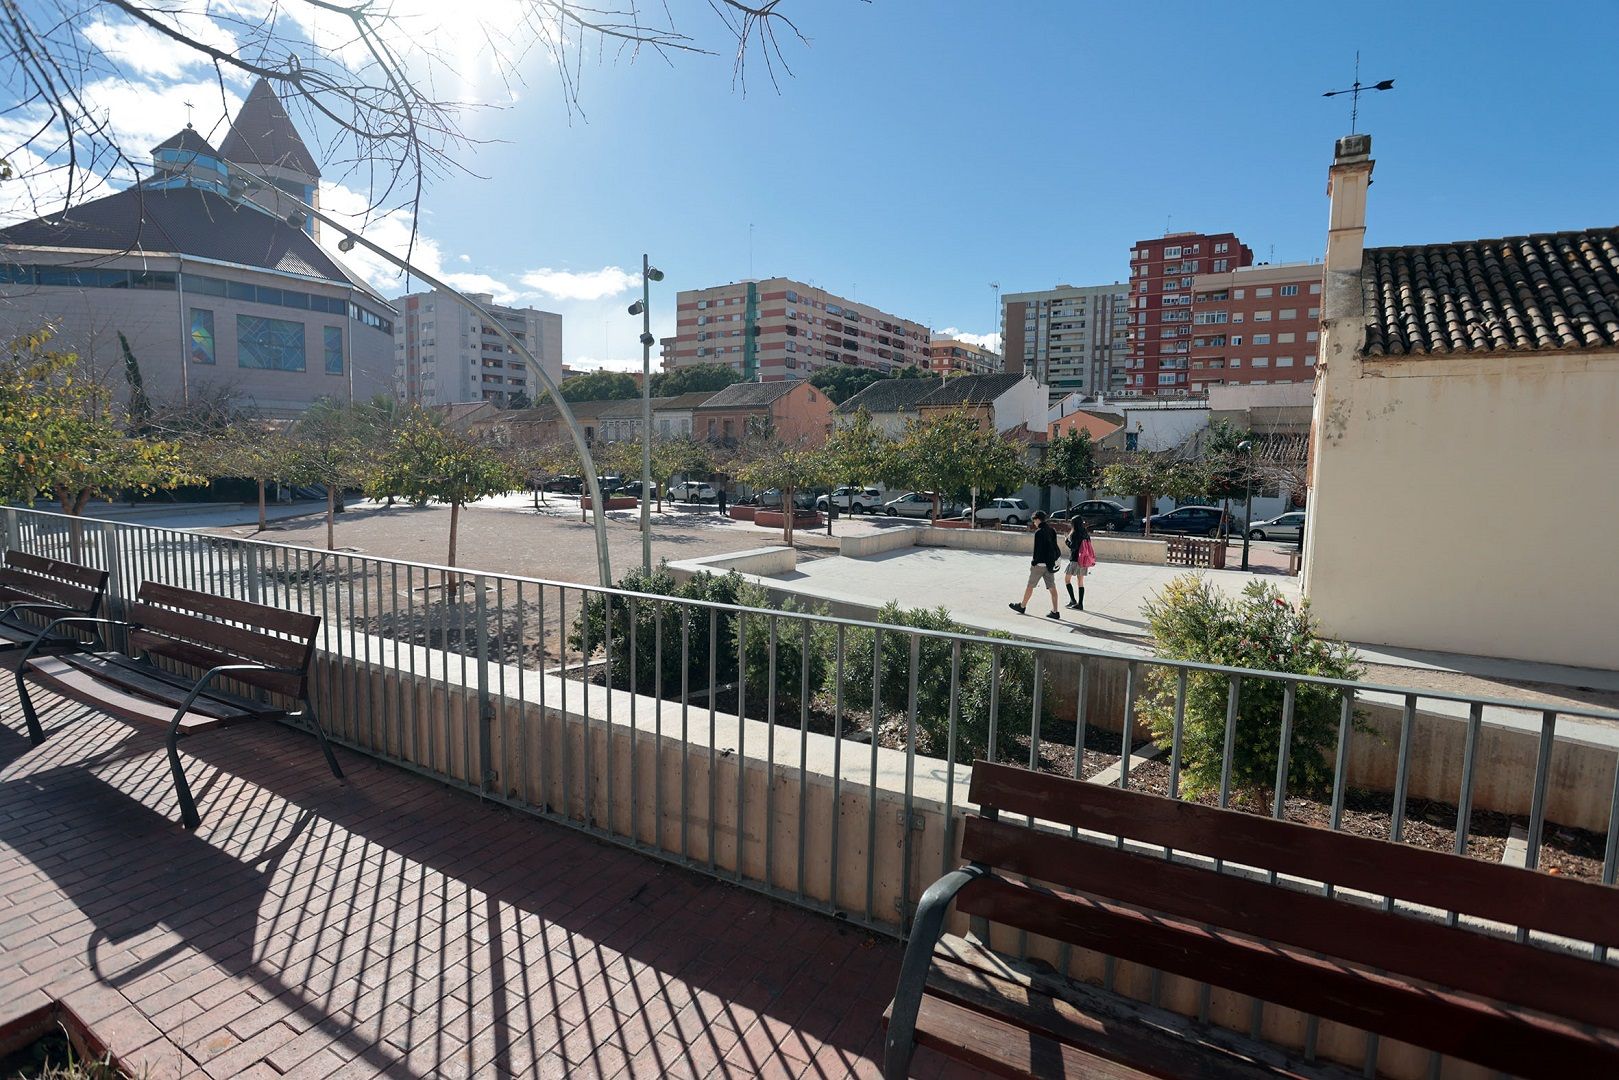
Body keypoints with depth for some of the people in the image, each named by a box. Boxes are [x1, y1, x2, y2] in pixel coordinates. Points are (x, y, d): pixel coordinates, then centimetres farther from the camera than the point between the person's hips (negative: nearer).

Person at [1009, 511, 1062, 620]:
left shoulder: (1039, 532, -16)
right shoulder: (1052, 530, 8)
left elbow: (1037, 549, -17)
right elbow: (1054, 546, 11)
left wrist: (1034, 562, -10)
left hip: (1040, 563, -7)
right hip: (1051, 563, 7)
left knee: (1030, 585, 7)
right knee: (1052, 587, 5)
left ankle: (1022, 607, 20)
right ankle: (1055, 612, 4)